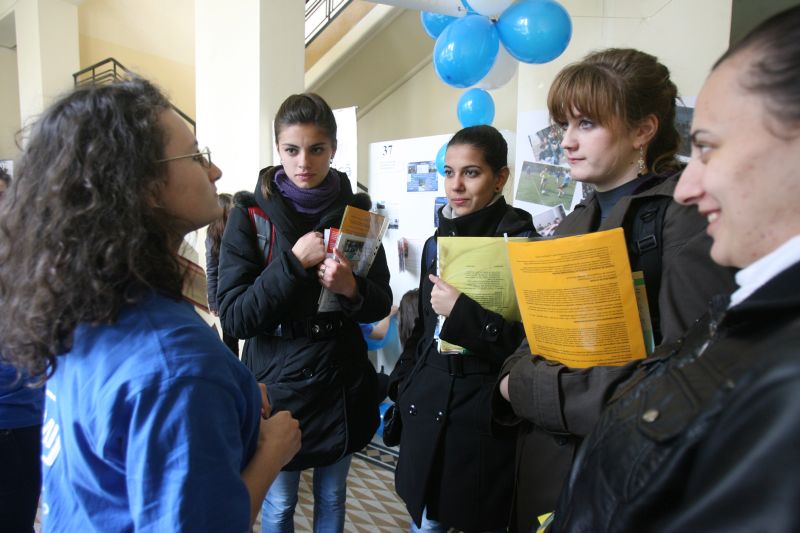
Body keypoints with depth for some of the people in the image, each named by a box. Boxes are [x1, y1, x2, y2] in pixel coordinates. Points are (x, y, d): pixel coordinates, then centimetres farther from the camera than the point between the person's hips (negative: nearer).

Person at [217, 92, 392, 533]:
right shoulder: (250, 215, -10)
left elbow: (380, 305, 0)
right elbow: (233, 318, -14)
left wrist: (351, 289, -22)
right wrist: (293, 263, -25)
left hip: (340, 381, 2)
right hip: (277, 384, -2)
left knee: (331, 497, 21)